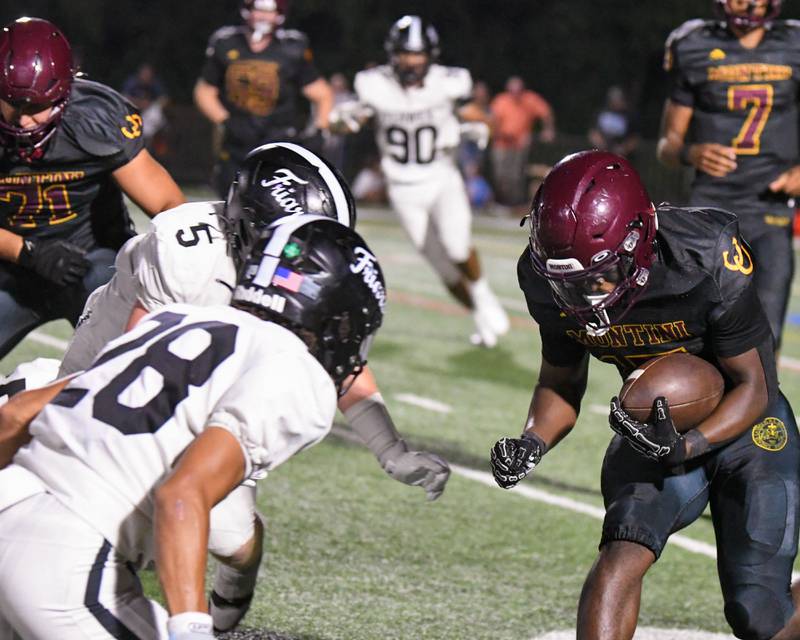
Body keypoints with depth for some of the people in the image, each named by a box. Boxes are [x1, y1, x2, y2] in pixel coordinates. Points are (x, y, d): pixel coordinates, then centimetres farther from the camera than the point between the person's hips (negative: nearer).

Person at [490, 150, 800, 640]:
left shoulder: (708, 265, -31)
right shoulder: (548, 282, -17)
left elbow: (754, 388, -19)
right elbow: (561, 383, 1)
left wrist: (685, 448, -35)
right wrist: (532, 444, -20)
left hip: (745, 423, -3)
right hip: (659, 425, 3)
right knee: (623, 553, -26)